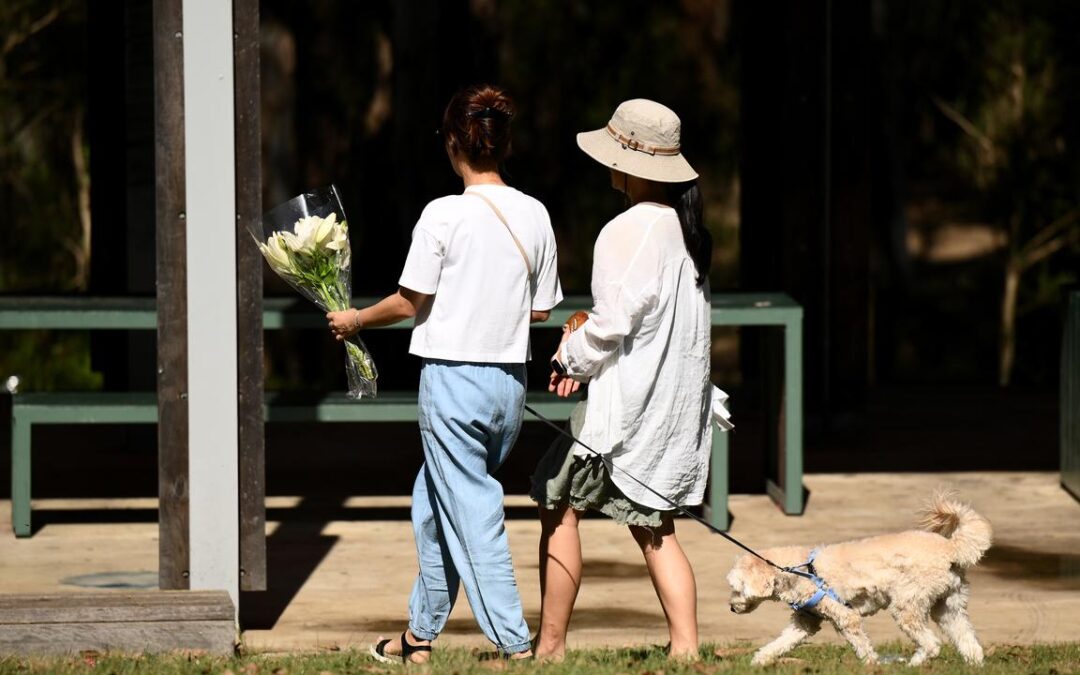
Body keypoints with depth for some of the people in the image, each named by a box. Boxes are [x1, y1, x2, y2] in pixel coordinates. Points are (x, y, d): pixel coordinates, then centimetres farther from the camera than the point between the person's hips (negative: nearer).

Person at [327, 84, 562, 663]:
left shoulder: (444, 215, -13)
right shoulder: (534, 215, 2)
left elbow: (410, 302, -8)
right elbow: (540, 311, 9)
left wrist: (355, 320, 9)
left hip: (453, 377, -6)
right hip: (510, 382, 6)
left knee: (471, 514, -1)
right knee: (432, 502, 21)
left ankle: (514, 644, -5)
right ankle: (420, 634, 28)